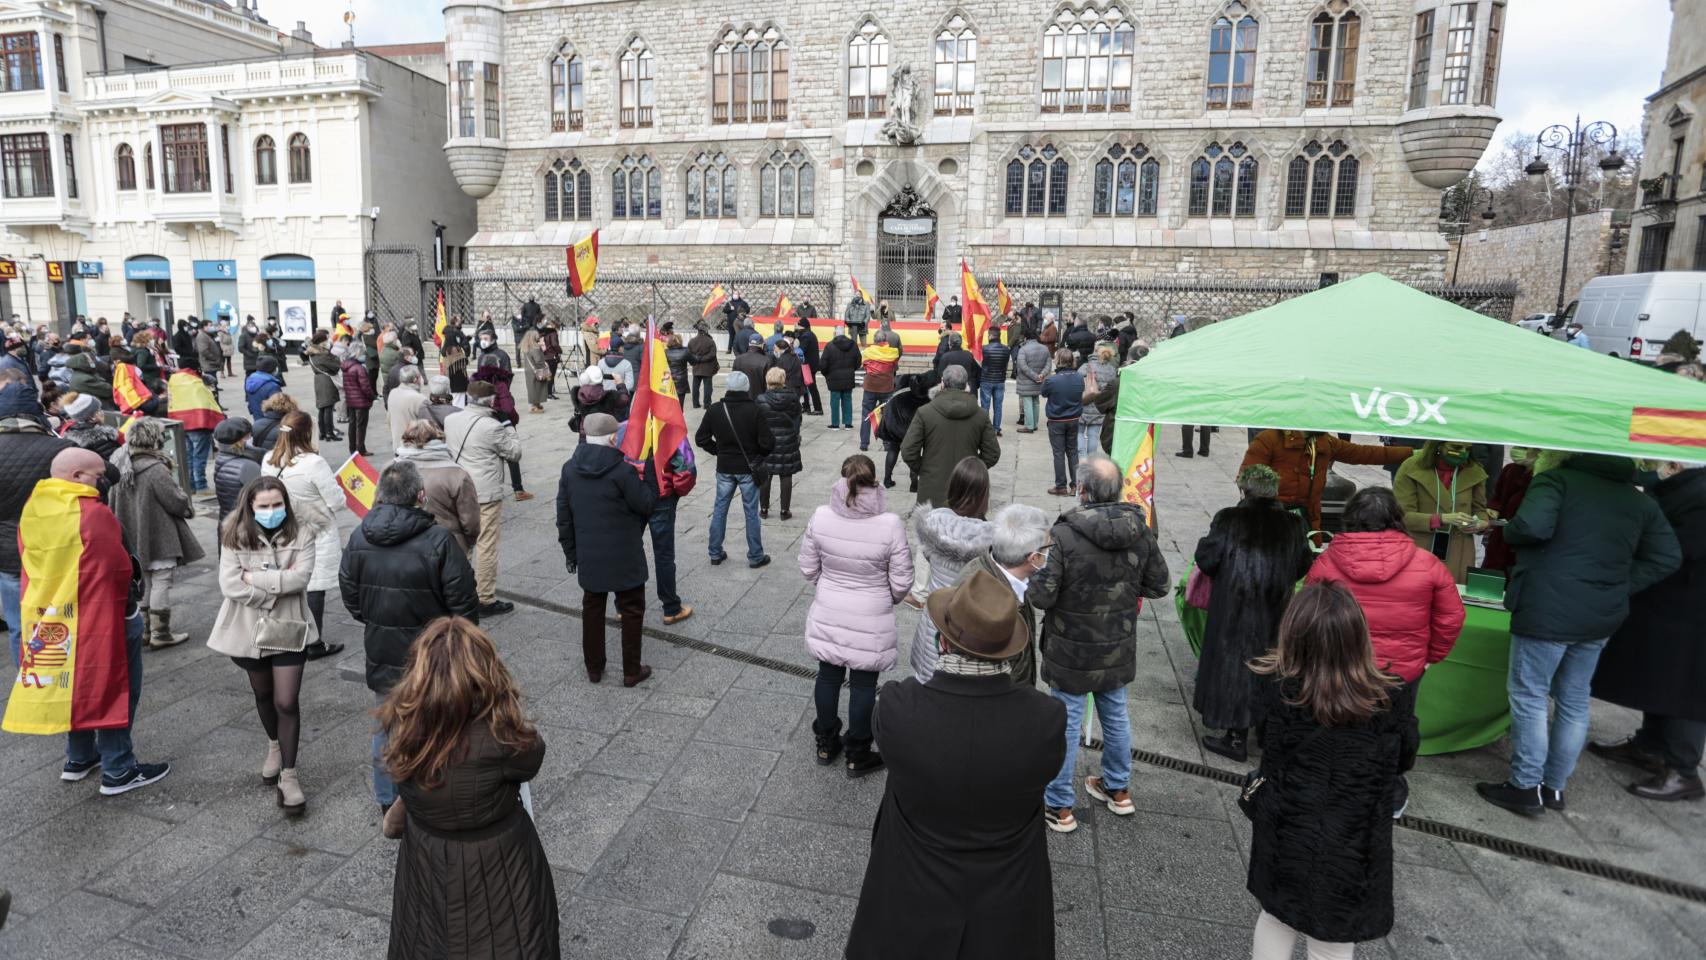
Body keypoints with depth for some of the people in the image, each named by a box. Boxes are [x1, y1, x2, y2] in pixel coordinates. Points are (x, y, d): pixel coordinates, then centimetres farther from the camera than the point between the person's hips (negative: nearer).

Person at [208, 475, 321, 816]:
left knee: (287, 701, -3)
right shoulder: (235, 536, -7)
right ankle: (274, 747, 47)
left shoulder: (301, 532, -10)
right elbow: (229, 585, -15)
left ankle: (288, 775, 8)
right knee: (263, 694, 22)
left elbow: (301, 576, -21)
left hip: (288, 627, -2)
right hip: (249, 628, 2)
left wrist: (254, 577, -20)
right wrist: (279, 584, -19)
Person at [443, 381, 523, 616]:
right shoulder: (492, 427, -18)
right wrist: (510, 429, 6)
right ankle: (486, 600, 6)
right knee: (486, 547, 0)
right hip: (486, 495, -7)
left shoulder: (450, 420, 2)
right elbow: (514, 454, -7)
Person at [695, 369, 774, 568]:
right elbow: (767, 442, -16)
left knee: (719, 509, 15)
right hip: (748, 468, -2)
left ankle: (715, 553, 23)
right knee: (751, 512, 7)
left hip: (724, 468, 2)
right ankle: (755, 556, 15)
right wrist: (759, 455, 4)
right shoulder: (754, 410, -16)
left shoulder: (715, 409, -7)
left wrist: (719, 451, 11)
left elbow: (701, 439, -2)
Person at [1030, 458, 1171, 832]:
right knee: (1116, 716, 23)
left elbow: (1042, 597, -23)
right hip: (1118, 648, 5)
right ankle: (1119, 790, 42)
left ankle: (1059, 807, 23)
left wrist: (1031, 583, -1)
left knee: (1066, 724, 9)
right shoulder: (1141, 531, -10)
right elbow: (1158, 585, 1)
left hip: (1073, 652, -5)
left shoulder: (1065, 535, -27)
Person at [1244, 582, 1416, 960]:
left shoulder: (1277, 690, -21)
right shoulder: (1385, 702, -18)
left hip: (1285, 845, 0)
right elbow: (1405, 758, 0)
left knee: (1276, 920, 24)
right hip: (1351, 857, 0)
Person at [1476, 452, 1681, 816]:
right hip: (1602, 615, 7)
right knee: (1574, 702, 16)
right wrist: (1619, 588, 9)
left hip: (1548, 611, -7)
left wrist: (1508, 531, -4)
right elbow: (1667, 557, 11)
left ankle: (1526, 788, 8)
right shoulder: (1640, 500, 13)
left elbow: (1532, 527, -25)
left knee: (1528, 697, 3)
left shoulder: (1556, 479, -8)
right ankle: (1555, 786, 25)